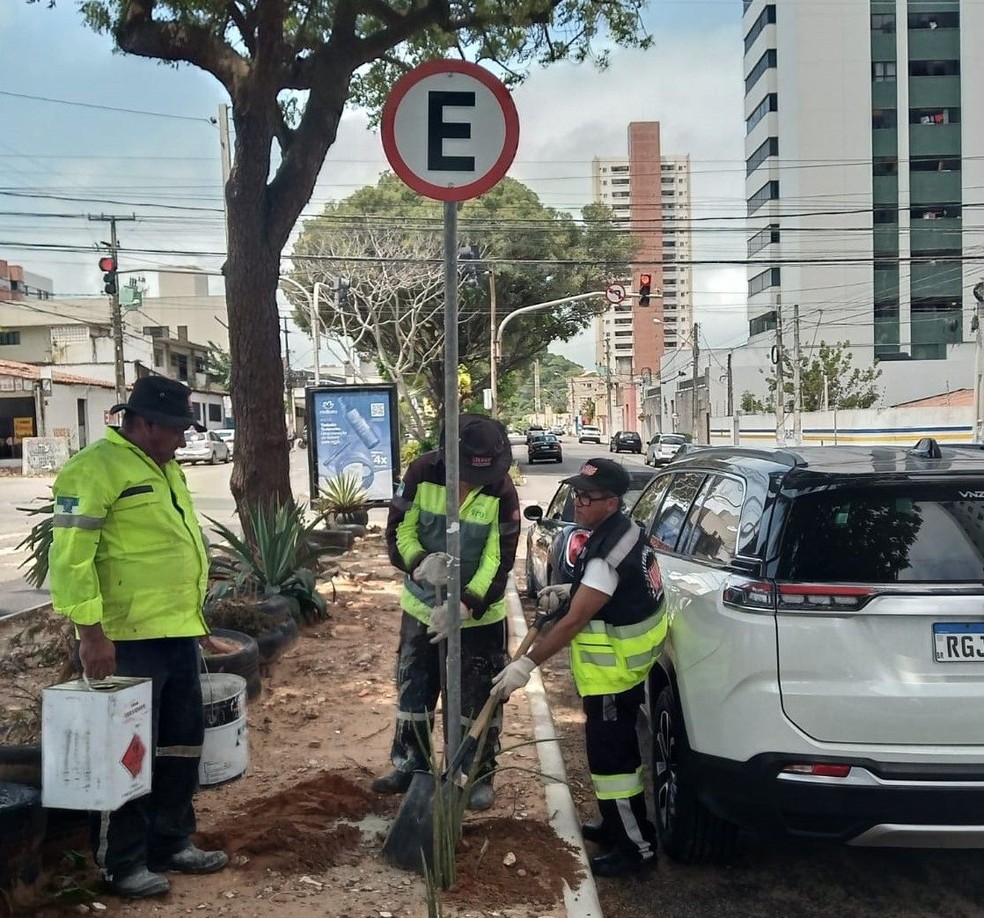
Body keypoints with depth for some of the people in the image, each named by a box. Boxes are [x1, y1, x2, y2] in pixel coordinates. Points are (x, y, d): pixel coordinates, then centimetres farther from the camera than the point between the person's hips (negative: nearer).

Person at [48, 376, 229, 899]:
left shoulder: (166, 469, 16)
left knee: (181, 744, 17)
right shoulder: (95, 468, -14)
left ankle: (172, 843, 31)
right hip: (128, 640, -9)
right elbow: (71, 555, -19)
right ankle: (123, 864, 16)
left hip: (179, 634, 9)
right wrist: (91, 632, -22)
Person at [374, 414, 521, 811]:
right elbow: (399, 530, -10)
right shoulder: (421, 473, -16)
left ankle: (480, 774, 23)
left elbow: (499, 560, -20)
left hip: (480, 614, -2)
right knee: (413, 689, 15)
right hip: (422, 605, 2)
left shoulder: (503, 491, -20)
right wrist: (420, 563, -31)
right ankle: (409, 763, 33)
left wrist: (466, 605, -32)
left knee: (479, 697, 6)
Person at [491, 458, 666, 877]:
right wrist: (568, 590, 8)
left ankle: (638, 847, 10)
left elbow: (573, 622, -28)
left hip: (612, 674, -10)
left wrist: (527, 664, -25)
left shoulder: (609, 552, -28)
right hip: (623, 667, 10)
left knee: (611, 755, -1)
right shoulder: (623, 529, 4)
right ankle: (620, 823, 37)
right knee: (616, 748, 22)